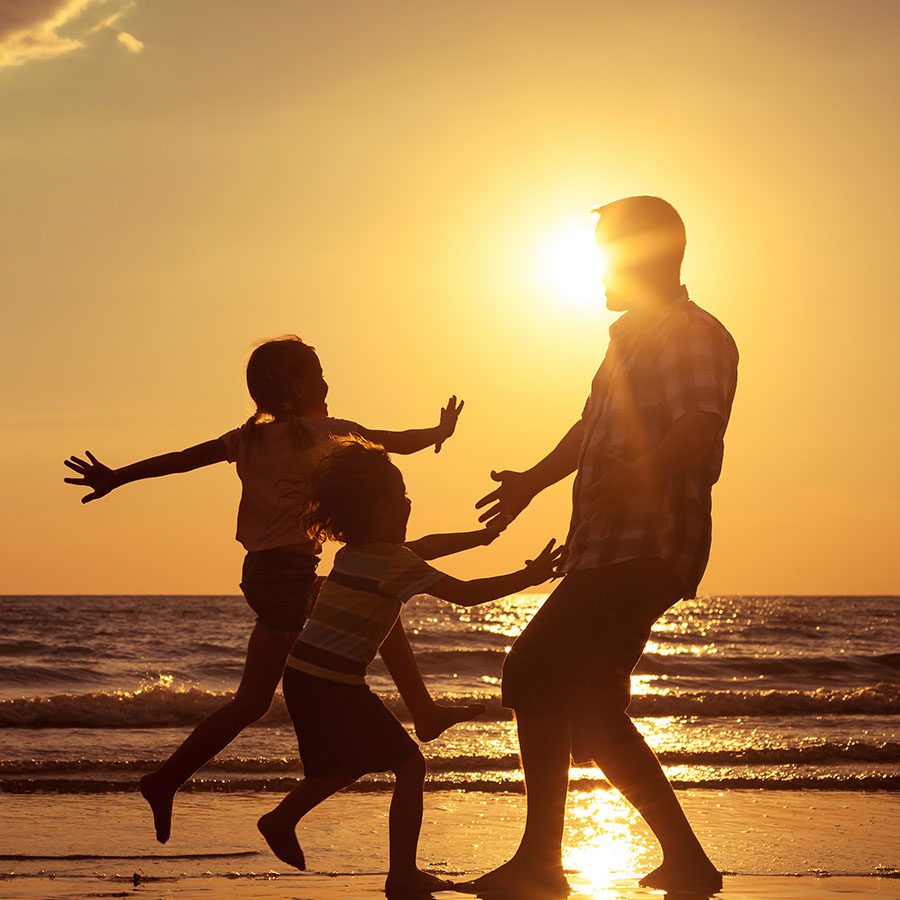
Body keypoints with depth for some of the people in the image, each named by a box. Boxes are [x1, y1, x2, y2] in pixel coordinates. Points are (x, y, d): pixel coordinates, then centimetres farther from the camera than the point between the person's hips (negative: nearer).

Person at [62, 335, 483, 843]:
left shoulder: (251, 436, 9)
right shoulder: (321, 432, -8)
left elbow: (184, 458, 1)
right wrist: (442, 431, 19)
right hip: (288, 569, -9)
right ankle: (166, 782, -6)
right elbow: (400, 442, 0)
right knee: (254, 698, -7)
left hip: (263, 568, 9)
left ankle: (425, 714, 29)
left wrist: (116, 478, -1)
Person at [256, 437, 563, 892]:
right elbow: (464, 593, -16)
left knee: (341, 767, 29)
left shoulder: (354, 550, 14)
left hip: (302, 677, 9)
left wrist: (486, 535, 30)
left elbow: (424, 547, 28)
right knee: (409, 765, -2)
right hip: (334, 684, -9)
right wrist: (529, 576, -10)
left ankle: (281, 820, 40)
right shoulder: (394, 562, -14)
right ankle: (402, 872, -4)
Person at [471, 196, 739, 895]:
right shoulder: (631, 339, 23)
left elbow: (700, 423, -26)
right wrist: (532, 482, 44)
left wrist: (641, 474, -40)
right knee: (591, 712, 10)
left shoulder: (693, 335, -8)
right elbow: (592, 429, 36)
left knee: (535, 673, -19)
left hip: (648, 549, -10)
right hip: (609, 552, 10)